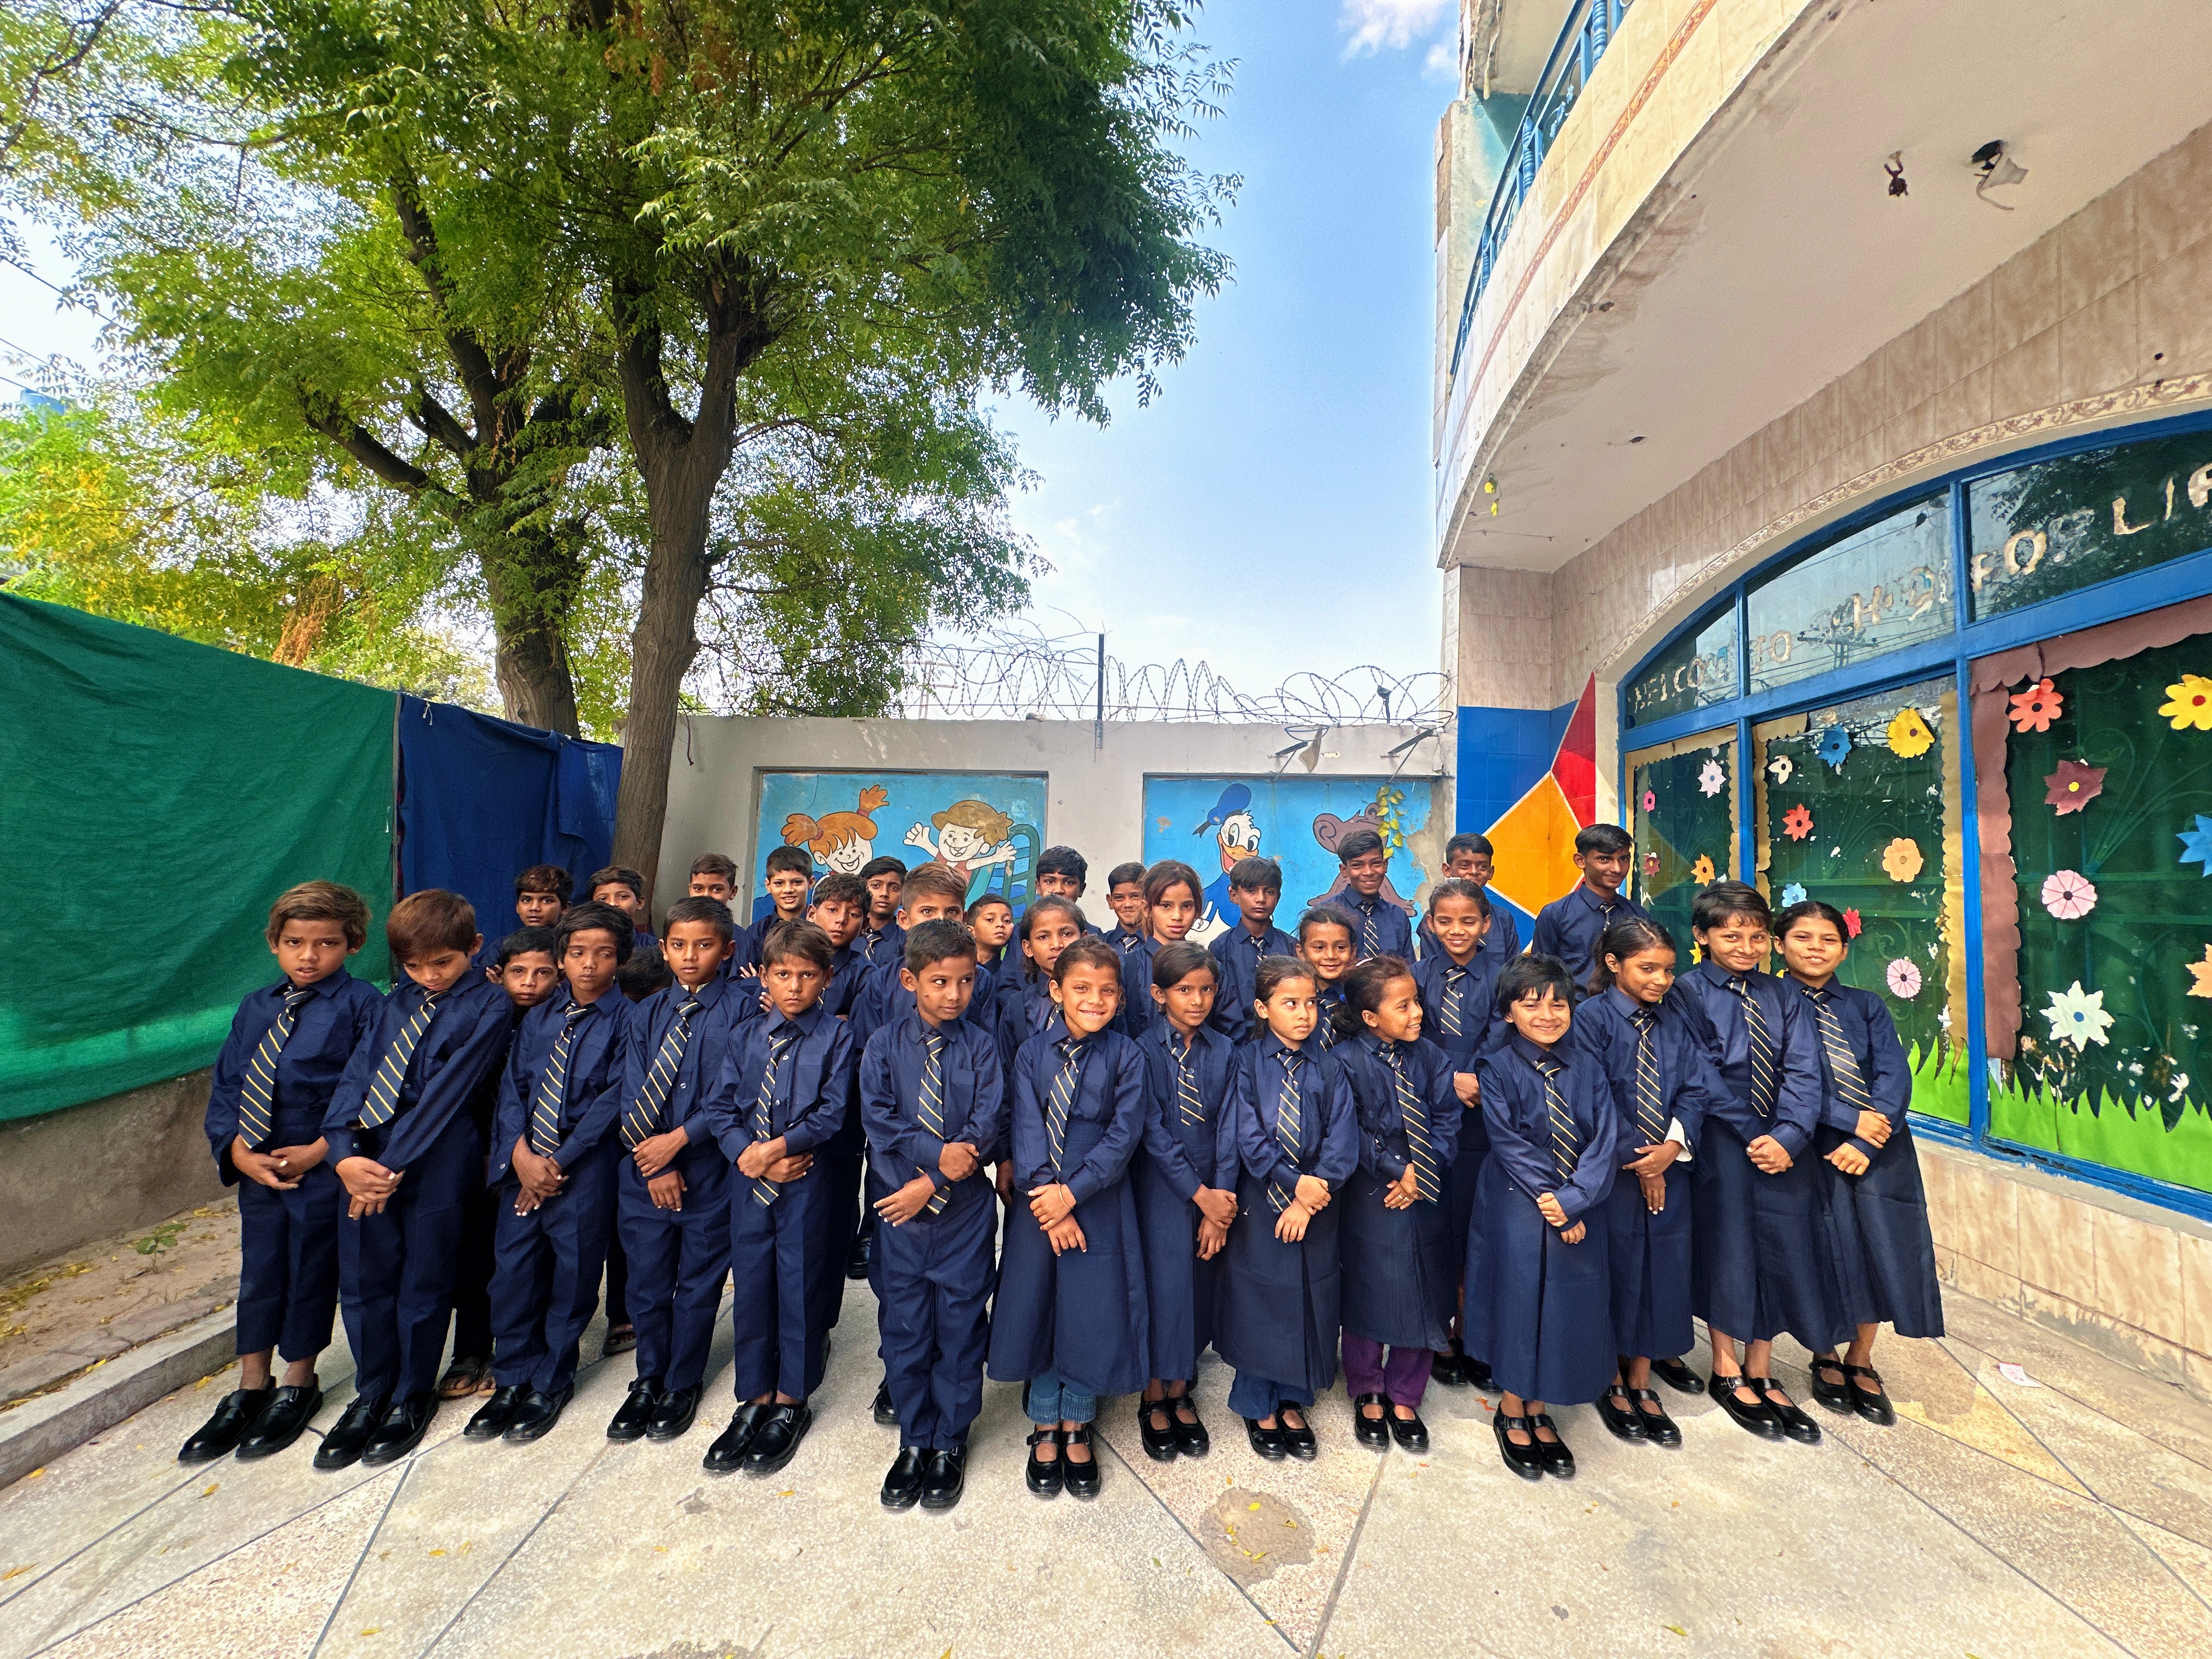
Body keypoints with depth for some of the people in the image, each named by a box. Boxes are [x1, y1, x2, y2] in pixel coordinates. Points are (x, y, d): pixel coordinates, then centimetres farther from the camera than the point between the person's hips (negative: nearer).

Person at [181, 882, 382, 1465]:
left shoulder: (361, 1005, -14)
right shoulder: (256, 1008, 4)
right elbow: (224, 1087, 6)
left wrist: (317, 1151, -18)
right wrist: (239, 1152, -7)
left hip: (322, 1166, -5)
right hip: (257, 1167, 5)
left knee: (311, 1274, 11)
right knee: (258, 1274, 18)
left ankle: (298, 1386, 32)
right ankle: (250, 1390, 37)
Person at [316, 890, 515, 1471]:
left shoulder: (489, 1006, -11)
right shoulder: (396, 1002, 7)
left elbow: (446, 1092, -14)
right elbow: (357, 1072, 0)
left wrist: (394, 1164, -16)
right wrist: (343, 1153, -13)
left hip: (436, 1162, -5)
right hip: (365, 1158, 5)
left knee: (423, 1286, 10)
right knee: (362, 1280, 15)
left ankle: (413, 1397, 32)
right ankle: (371, 1394, 37)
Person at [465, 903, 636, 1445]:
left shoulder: (626, 1021, -9)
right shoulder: (539, 1018, 7)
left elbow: (613, 1099, -12)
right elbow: (512, 1085, 4)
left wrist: (559, 1161, -13)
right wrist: (521, 1153, -10)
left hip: (585, 1167, -4)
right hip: (523, 1163, 4)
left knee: (573, 1274, 8)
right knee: (513, 1268, 11)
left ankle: (551, 1383, 30)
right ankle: (513, 1379, 32)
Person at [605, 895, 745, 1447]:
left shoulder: (740, 1010, -12)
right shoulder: (648, 1013, 2)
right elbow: (634, 1093, -1)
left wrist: (679, 1139, -16)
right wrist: (653, 1165, -8)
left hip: (710, 1168, -3)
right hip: (644, 1170, 4)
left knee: (698, 1282, 12)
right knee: (646, 1279, 17)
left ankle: (682, 1386, 35)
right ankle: (648, 1380, 40)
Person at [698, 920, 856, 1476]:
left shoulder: (837, 1037, -8)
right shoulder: (749, 1036, 4)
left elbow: (832, 1114, -12)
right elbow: (719, 1107, 2)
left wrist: (778, 1147, -20)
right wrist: (748, 1155, -12)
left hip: (808, 1183, -3)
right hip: (749, 1181, 4)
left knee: (800, 1288, 9)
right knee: (751, 1287, 14)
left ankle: (790, 1403, 30)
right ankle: (754, 1400, 34)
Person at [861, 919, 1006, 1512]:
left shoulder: (982, 1047, -6)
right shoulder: (884, 1045, -3)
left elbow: (987, 1126, -12)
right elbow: (879, 1120, -11)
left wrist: (931, 1183, -18)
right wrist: (938, 1153, -23)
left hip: (964, 1212, -1)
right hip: (899, 1210, 1)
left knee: (959, 1328, 12)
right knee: (903, 1328, 14)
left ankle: (950, 1445, 33)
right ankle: (914, 1441, 36)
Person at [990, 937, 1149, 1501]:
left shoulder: (1125, 1056, -6)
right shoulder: (1033, 1052, -2)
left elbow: (1124, 1133, -11)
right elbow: (1026, 1127, -7)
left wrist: (1073, 1192, -17)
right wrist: (1047, 1198, -16)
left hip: (1100, 1206, -1)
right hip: (1038, 1203, 1)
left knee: (1091, 1317, 8)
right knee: (1035, 1311, 12)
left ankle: (1076, 1430, 34)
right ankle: (1045, 1432, 36)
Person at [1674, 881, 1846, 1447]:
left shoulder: (1783, 997, 4)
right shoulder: (1689, 993, -10)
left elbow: (1803, 1072, -3)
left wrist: (1788, 1136, -16)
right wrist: (1753, 1135, -13)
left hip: (1781, 1140, 4)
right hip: (1720, 1139, -4)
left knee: (1782, 1247, 7)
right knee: (1727, 1246, 2)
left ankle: (1760, 1373, 25)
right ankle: (1727, 1373, 22)